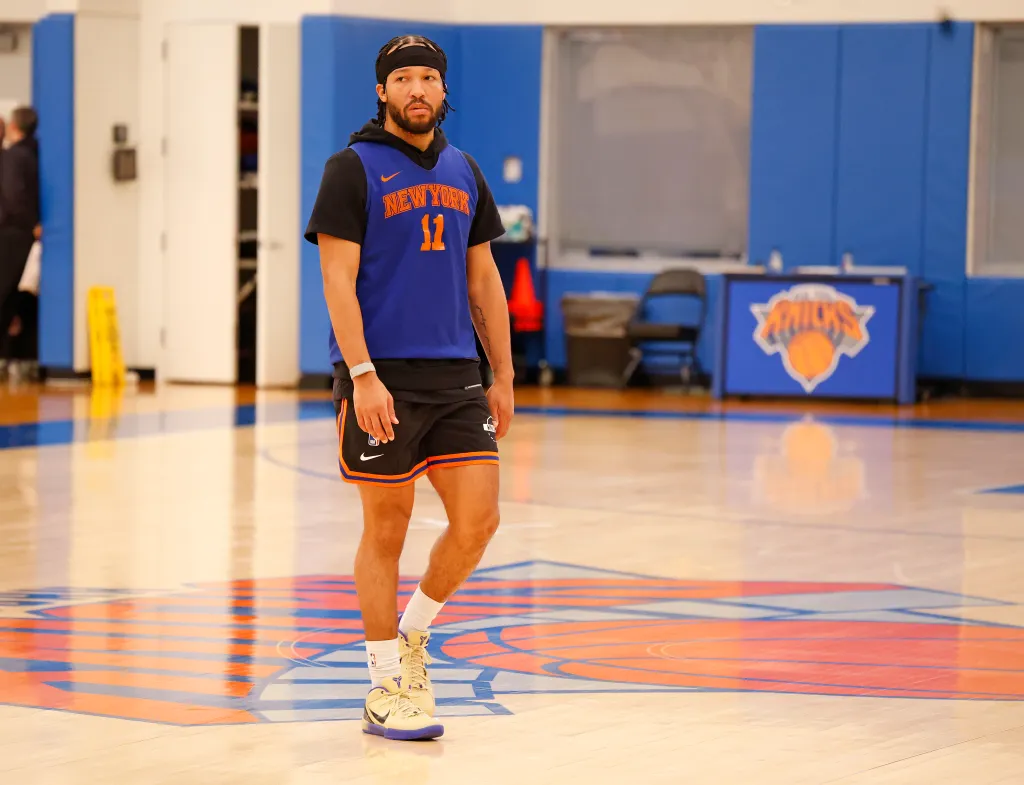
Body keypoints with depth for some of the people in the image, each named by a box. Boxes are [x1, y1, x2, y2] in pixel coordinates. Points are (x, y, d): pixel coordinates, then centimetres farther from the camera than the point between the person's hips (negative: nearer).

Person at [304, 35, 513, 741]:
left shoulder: (464, 172, 14)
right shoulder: (353, 169, -3)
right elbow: (338, 281, -9)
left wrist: (503, 377, 15)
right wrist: (363, 377, -19)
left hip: (455, 376, 5)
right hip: (381, 377, -5)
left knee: (478, 520, -4)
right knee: (386, 529, 1)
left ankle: (412, 634, 20)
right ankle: (386, 687, 11)